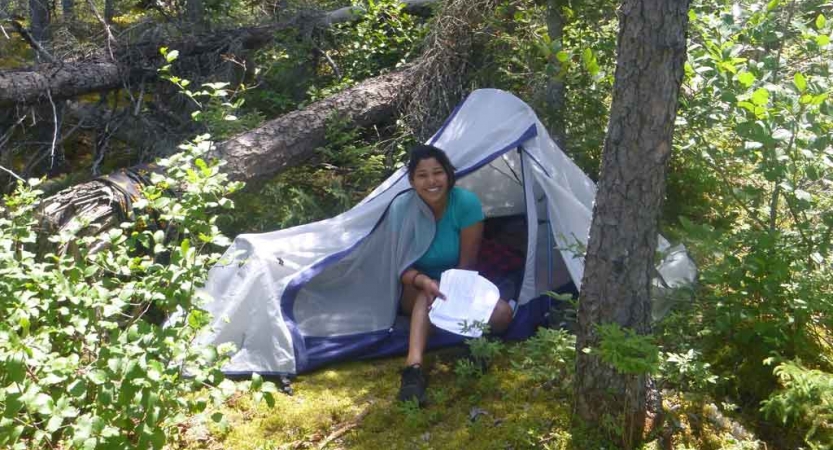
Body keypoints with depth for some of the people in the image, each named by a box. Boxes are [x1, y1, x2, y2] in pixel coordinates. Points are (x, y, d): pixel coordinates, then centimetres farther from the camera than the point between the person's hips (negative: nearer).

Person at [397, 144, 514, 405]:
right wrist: (423, 281, -40)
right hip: (416, 293, -1)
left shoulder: (467, 203, -22)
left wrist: (452, 292, -31)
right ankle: (413, 368, -46)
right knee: (428, 294, -38)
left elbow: (467, 264, -16)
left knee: (501, 314, -26)